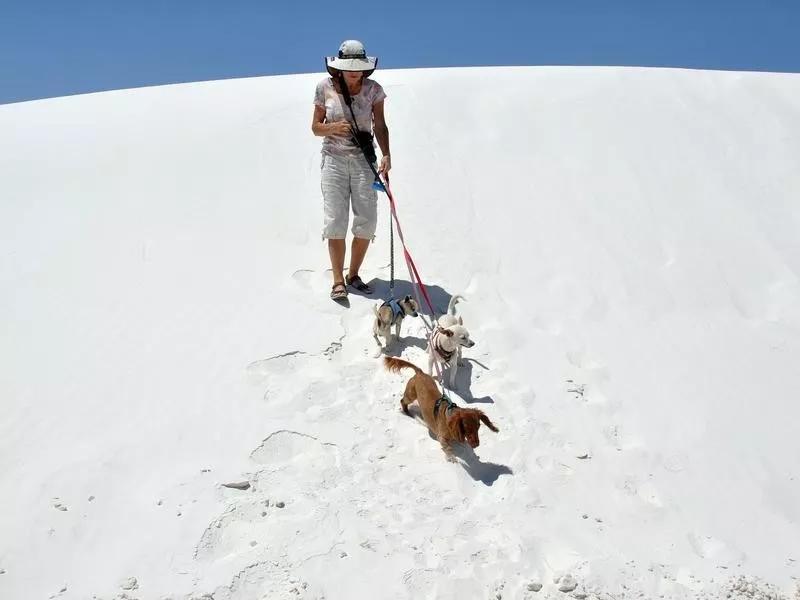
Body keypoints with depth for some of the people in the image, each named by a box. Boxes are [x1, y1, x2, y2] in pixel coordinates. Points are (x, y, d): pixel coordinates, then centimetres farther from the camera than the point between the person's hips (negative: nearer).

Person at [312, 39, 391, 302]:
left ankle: (353, 274, 13)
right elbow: (316, 127, 6)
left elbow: (380, 125, 2)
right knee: (335, 220, -8)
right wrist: (334, 127, -15)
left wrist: (386, 154, -14)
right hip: (334, 160, -1)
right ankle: (338, 281, 0)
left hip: (364, 160, 1)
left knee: (367, 221, -4)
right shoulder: (325, 88, 1)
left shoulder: (373, 89, 2)